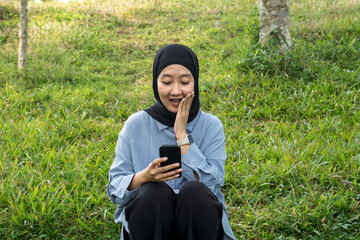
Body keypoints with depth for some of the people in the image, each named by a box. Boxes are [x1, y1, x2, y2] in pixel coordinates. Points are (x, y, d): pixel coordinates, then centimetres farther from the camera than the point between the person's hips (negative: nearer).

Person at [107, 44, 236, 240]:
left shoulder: (211, 126, 2)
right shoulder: (136, 125, 3)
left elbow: (210, 182, -13)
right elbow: (115, 188, -1)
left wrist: (181, 134, -12)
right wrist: (144, 176, -22)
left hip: (196, 222, 0)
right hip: (148, 221, 0)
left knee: (194, 191, -31)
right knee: (153, 192, -31)